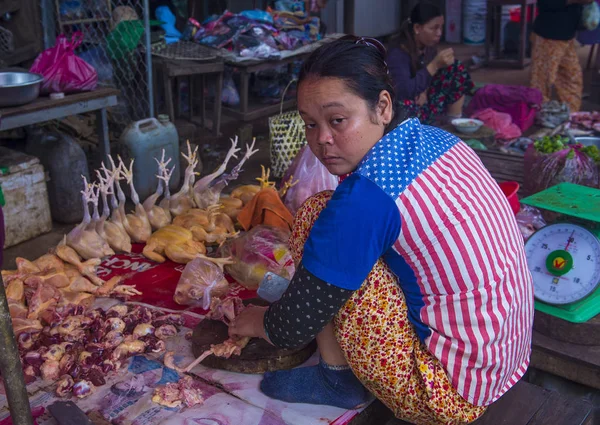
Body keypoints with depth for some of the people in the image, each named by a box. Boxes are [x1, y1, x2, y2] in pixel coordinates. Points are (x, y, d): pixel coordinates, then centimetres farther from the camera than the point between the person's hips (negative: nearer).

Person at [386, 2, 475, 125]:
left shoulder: (429, 45, -2)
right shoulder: (398, 51, -24)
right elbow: (404, 91, -34)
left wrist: (425, 91, -13)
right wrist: (435, 65, -35)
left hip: (422, 99, 8)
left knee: (456, 67, -2)